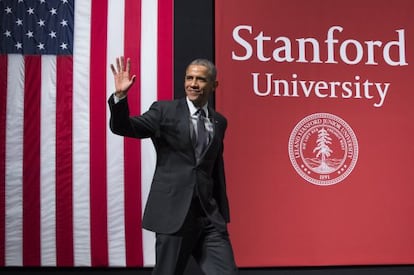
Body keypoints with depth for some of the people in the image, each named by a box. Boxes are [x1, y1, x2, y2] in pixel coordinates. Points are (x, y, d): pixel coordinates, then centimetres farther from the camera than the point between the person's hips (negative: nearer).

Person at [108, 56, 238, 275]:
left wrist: (222, 212, 19)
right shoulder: (165, 111, -1)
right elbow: (122, 127, -8)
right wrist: (120, 96, -25)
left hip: (209, 215, 4)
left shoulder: (219, 122, 12)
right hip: (173, 212, -4)